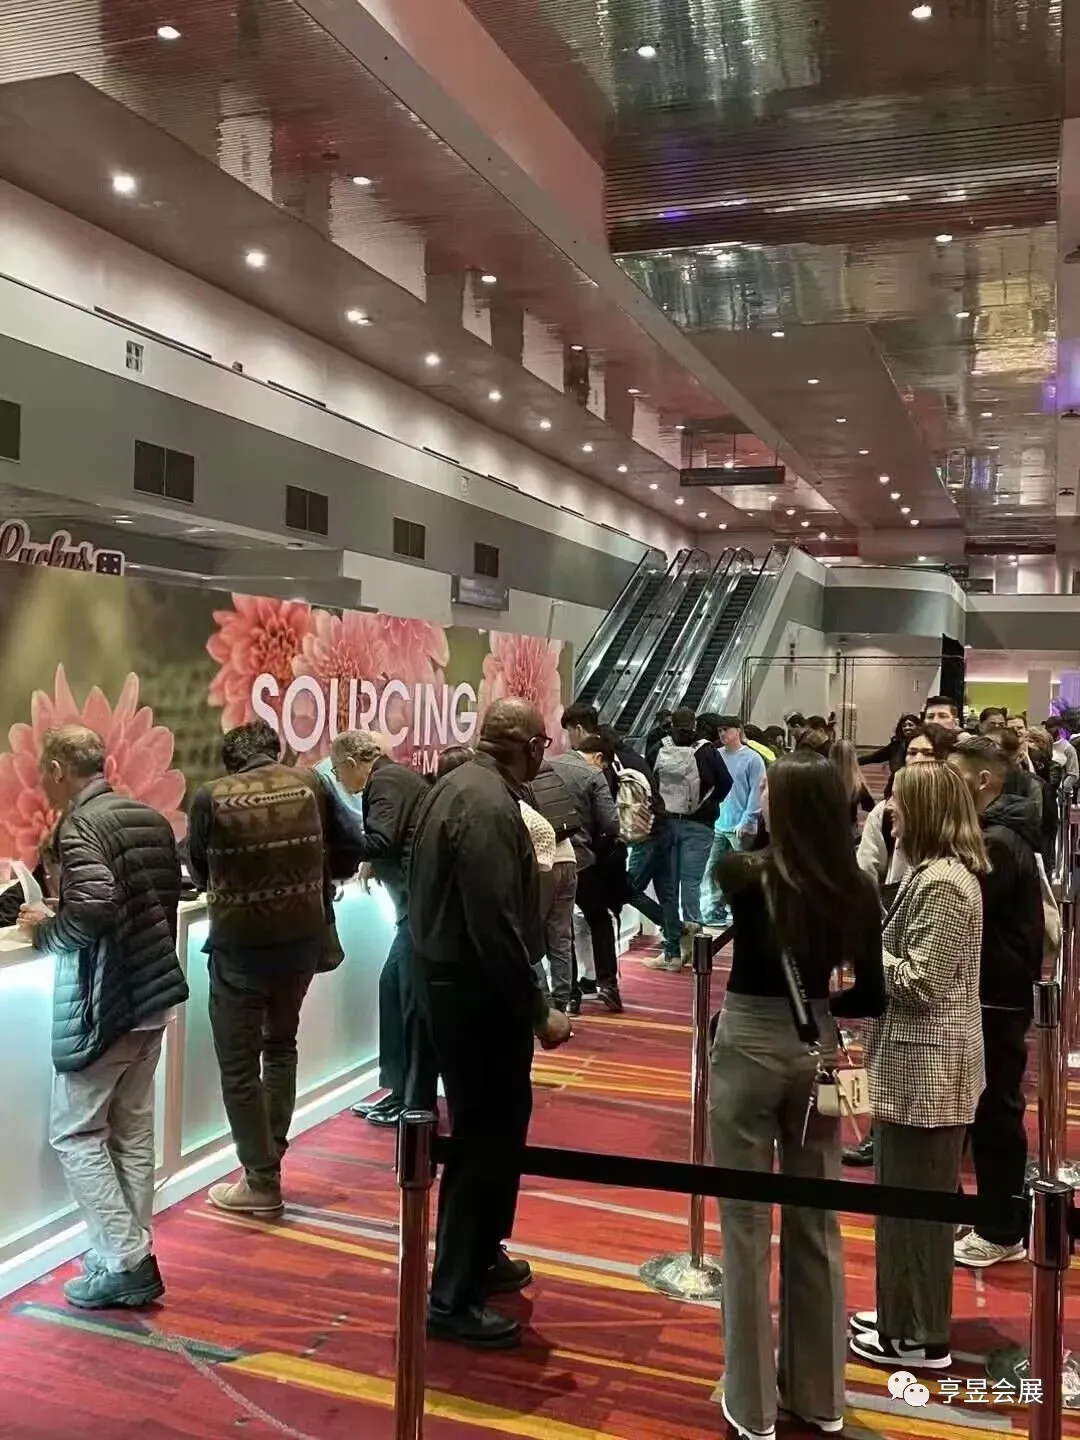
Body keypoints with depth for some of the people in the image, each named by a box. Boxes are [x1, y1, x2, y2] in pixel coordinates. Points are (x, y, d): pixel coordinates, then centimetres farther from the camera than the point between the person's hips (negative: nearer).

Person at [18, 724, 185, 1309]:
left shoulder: (79, 825, -15)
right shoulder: (151, 818, 10)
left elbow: (95, 908, -29)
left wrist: (45, 929, -10)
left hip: (102, 1004, -8)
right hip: (152, 996, 8)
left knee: (75, 1135, 5)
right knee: (132, 1134, 15)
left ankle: (125, 1264, 5)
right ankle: (130, 1256, 22)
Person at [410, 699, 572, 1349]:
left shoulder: (457, 785, 8)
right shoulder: (491, 807, -24)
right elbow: (496, 927, -28)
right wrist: (539, 1012, -20)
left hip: (452, 978, 10)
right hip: (477, 992, -10)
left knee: (491, 1124, 22)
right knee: (486, 1135, 1)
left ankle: (479, 1255, 37)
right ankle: (453, 1298, 13)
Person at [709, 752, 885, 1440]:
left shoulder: (748, 875, -16)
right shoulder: (858, 892, -7)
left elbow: (722, 859, 9)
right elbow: (872, 998, -1)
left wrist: (747, 822, 19)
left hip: (749, 1048, -3)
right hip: (816, 1052, 4)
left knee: (747, 1224, 8)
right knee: (817, 1223, 16)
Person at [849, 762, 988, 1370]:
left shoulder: (942, 882, -21)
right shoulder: (945, 873, 10)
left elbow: (919, 982, -23)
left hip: (926, 1069, -10)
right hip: (925, 1065, 10)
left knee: (912, 1203, 3)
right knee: (914, 1200, 20)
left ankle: (919, 1338, 17)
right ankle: (907, 1314, 33)